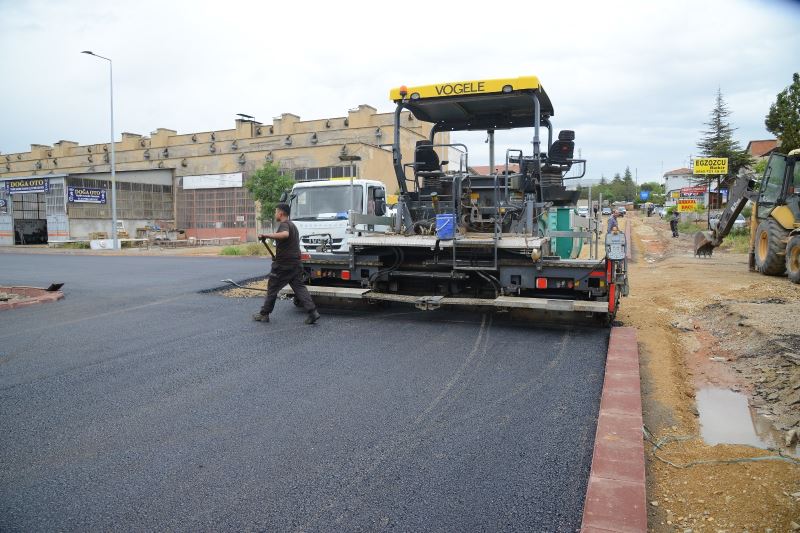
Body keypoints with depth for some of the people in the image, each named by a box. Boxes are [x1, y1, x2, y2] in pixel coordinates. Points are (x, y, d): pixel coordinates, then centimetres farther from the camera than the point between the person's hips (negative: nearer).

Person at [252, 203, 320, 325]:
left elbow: (285, 234, -36)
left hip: (283, 264, -8)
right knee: (299, 287, 4)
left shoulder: (284, 224, -12)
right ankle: (312, 312, -9)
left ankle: (264, 314, 16)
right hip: (296, 263, 8)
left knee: (272, 288, 5)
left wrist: (266, 235, -32)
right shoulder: (292, 225, 20)